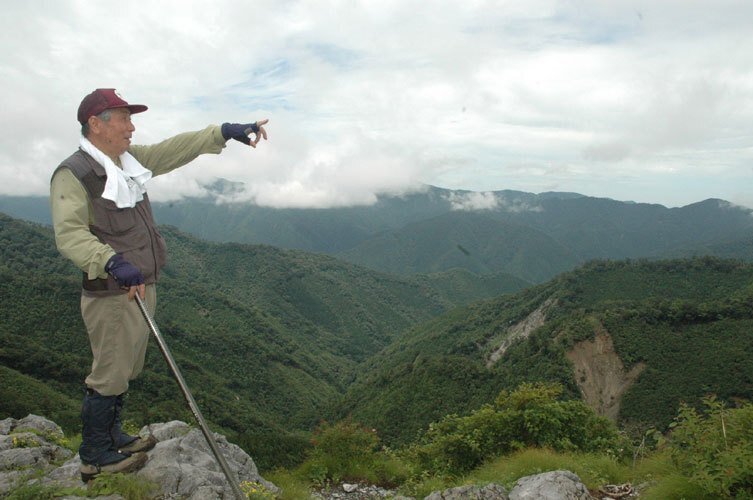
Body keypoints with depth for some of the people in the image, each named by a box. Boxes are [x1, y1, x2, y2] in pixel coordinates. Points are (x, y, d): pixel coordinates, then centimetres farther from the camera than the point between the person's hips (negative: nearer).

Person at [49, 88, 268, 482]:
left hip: (141, 287, 9)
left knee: (124, 371, 20)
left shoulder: (129, 160, 9)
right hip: (110, 294, -9)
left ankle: (111, 437, 37)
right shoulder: (72, 174, -16)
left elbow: (174, 150, 13)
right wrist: (112, 261, -42)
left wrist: (224, 132, 6)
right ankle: (95, 456, 19)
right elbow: (69, 234, -27)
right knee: (109, 375, 2)